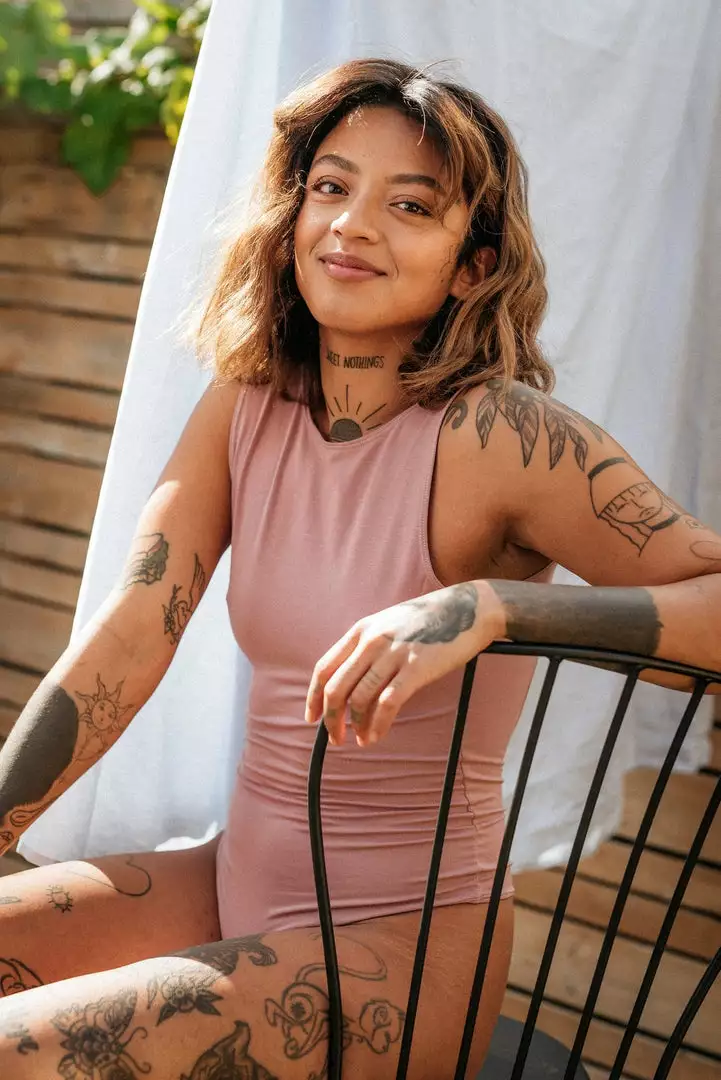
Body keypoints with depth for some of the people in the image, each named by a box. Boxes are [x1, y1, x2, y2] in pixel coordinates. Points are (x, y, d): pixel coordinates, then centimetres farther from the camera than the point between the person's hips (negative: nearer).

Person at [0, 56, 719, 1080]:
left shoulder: (500, 432, -18)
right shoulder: (246, 405, 0)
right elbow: (127, 642, -5)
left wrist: (488, 603, -37)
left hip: (404, 945, -6)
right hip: (242, 881, 6)